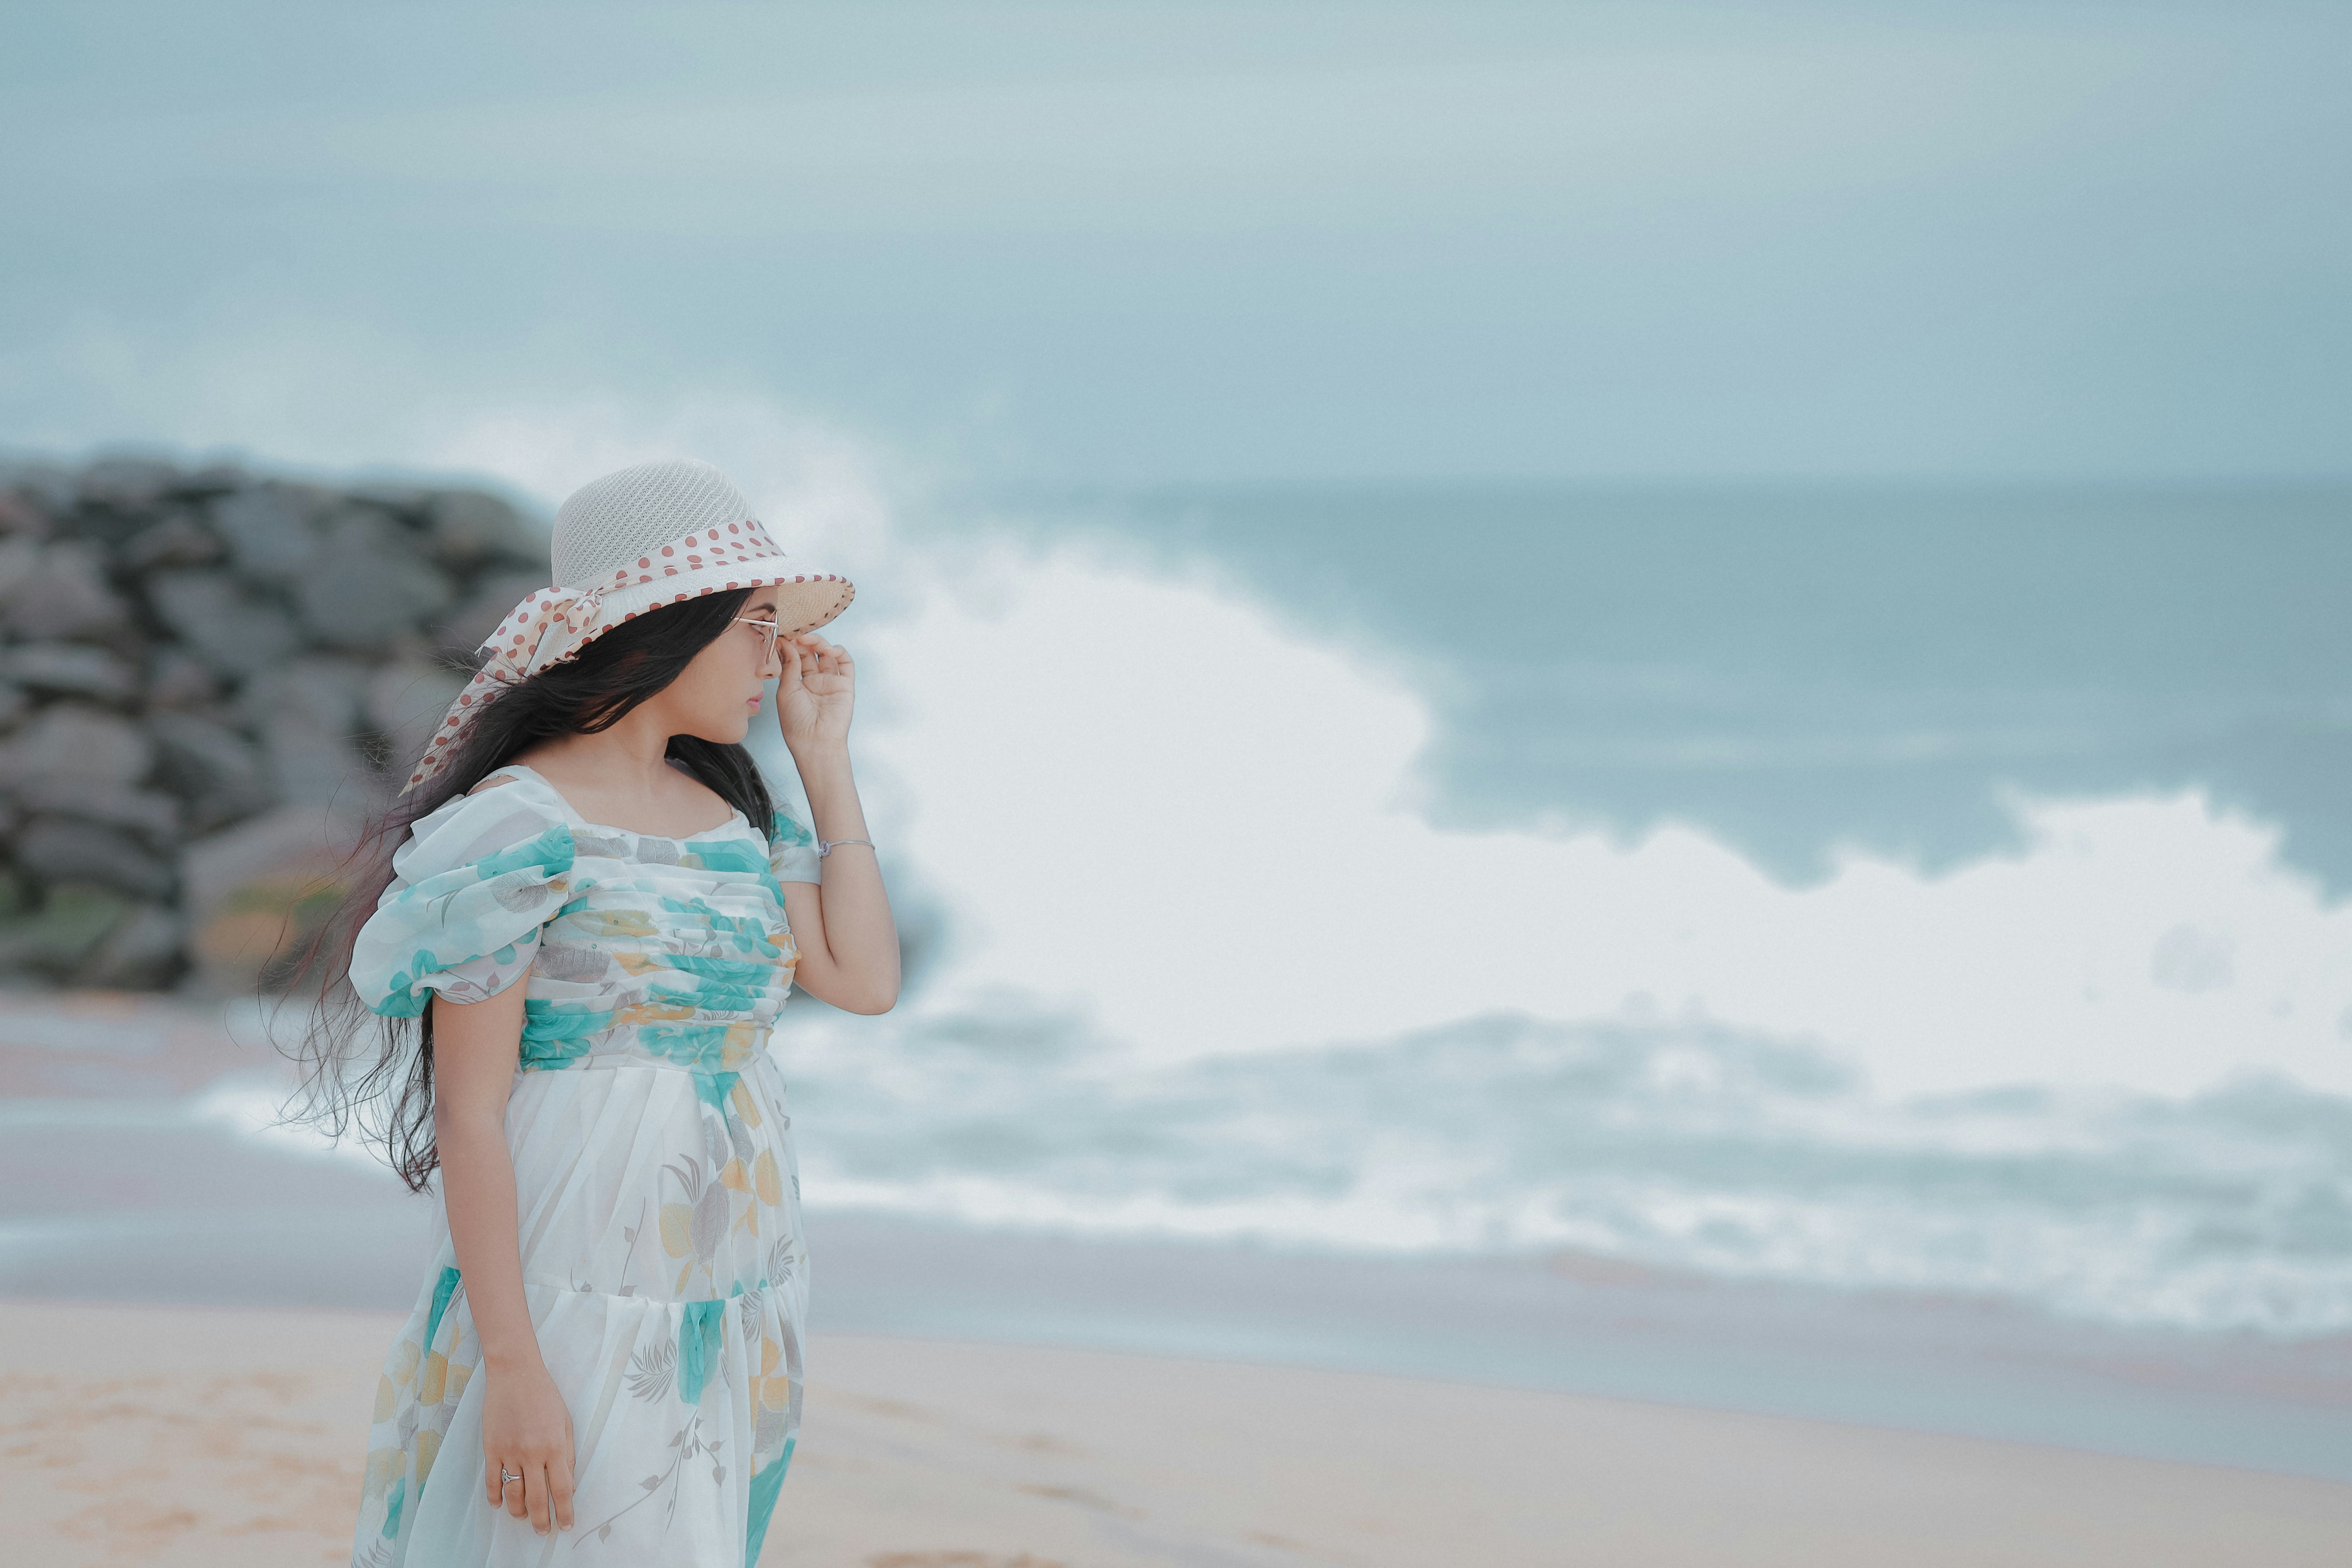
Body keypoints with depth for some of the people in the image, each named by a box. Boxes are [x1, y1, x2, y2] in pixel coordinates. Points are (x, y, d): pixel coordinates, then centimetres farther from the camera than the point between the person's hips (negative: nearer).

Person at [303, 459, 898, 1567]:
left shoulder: (728, 810, 11)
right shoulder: (519, 825, -11)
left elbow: (865, 981, 4)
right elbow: (468, 1113, -13)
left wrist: (823, 758, 7)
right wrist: (513, 1366, -18)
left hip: (733, 1315, 7)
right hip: (576, 1309, -7)